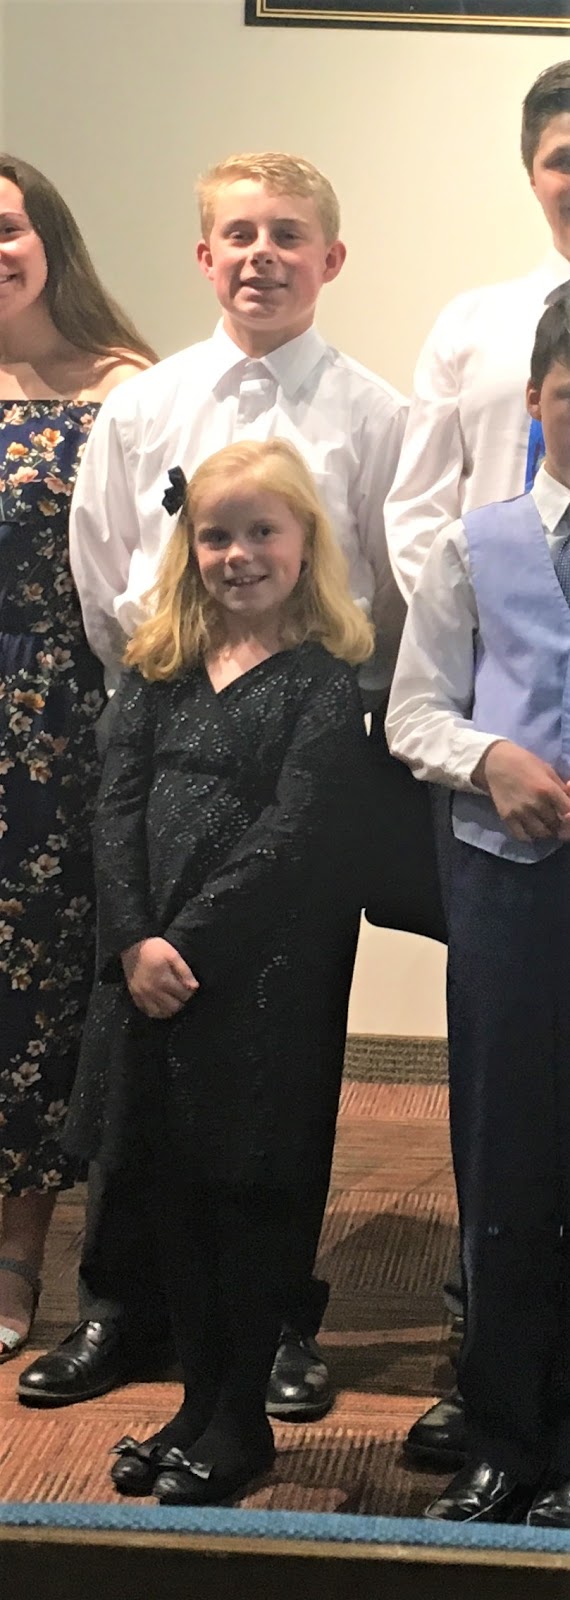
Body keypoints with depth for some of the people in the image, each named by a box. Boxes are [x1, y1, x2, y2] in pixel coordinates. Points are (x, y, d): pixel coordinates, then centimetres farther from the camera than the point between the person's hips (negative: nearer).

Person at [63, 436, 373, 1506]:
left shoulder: (324, 680, -7)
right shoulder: (160, 667, 9)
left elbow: (294, 835, -14)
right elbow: (118, 805, 2)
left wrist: (190, 943, -17)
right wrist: (134, 942, -12)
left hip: (264, 977, -5)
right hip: (150, 968, 5)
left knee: (251, 1195, 4)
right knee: (176, 1195, 12)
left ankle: (243, 1420, 17)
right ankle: (198, 1404, 26)